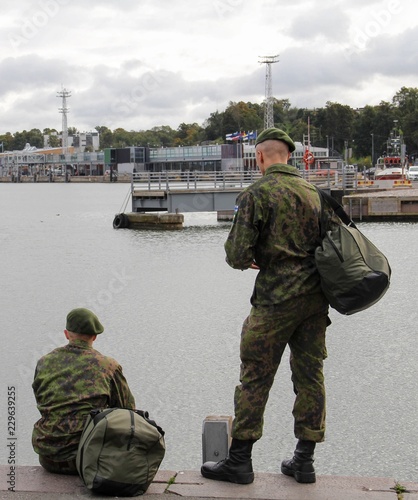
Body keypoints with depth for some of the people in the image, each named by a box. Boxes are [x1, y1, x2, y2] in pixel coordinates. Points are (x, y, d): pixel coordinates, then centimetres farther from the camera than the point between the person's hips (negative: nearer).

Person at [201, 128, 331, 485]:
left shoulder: (256, 194, -9)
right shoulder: (312, 191, 10)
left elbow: (237, 255, -13)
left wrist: (248, 260, 10)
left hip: (276, 299, -6)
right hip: (316, 295, 6)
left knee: (255, 378, 3)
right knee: (310, 375, 10)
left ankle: (240, 461, 10)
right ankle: (304, 461, 17)